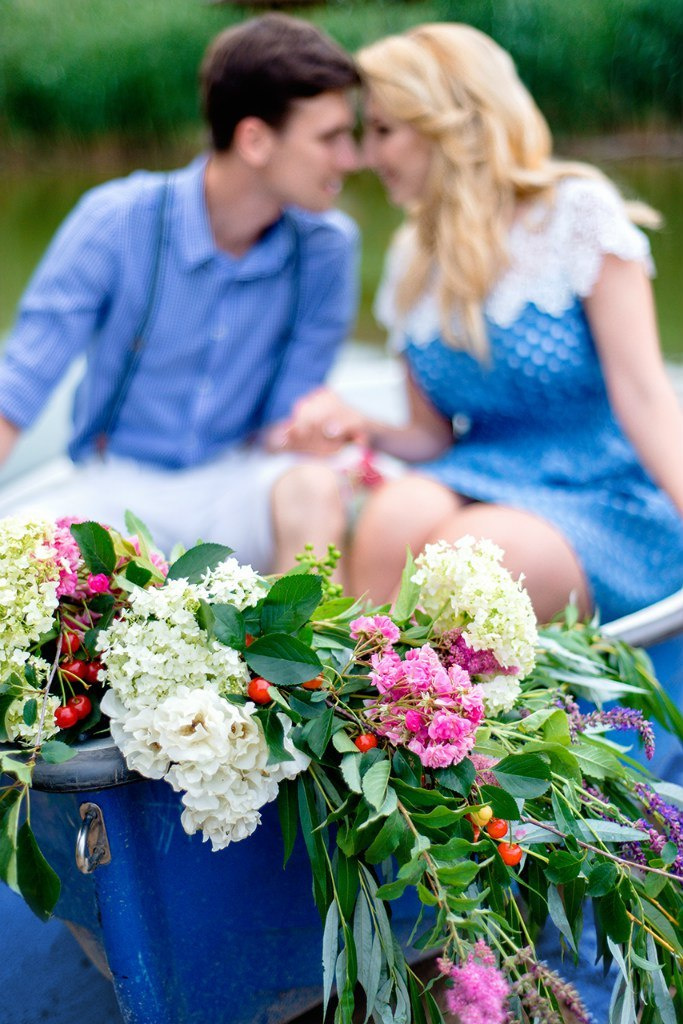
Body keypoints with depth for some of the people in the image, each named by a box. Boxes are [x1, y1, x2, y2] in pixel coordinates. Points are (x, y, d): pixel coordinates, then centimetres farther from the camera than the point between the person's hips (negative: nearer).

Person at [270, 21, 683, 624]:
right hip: (480, 479, 4)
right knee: (396, 514, -30)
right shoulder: (412, 259, 12)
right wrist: (358, 431, -5)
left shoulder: (576, 212, -5)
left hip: (605, 505, -4)